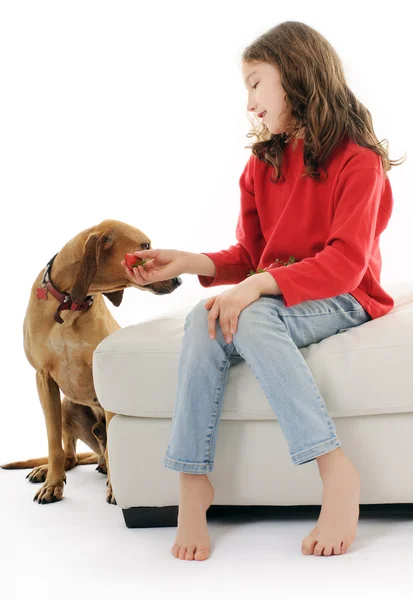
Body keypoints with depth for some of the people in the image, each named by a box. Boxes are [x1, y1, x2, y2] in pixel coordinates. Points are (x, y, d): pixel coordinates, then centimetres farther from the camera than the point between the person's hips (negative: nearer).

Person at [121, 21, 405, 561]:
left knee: (251, 319, -36)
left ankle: (336, 471, -35)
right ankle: (192, 482, -31)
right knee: (205, 319, -28)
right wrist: (190, 263, -7)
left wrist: (263, 284, -29)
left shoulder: (358, 160, -7)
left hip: (340, 299, -5)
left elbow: (346, 263, -17)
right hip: (269, 295, 5)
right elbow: (248, 254, 12)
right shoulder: (262, 164, 13)